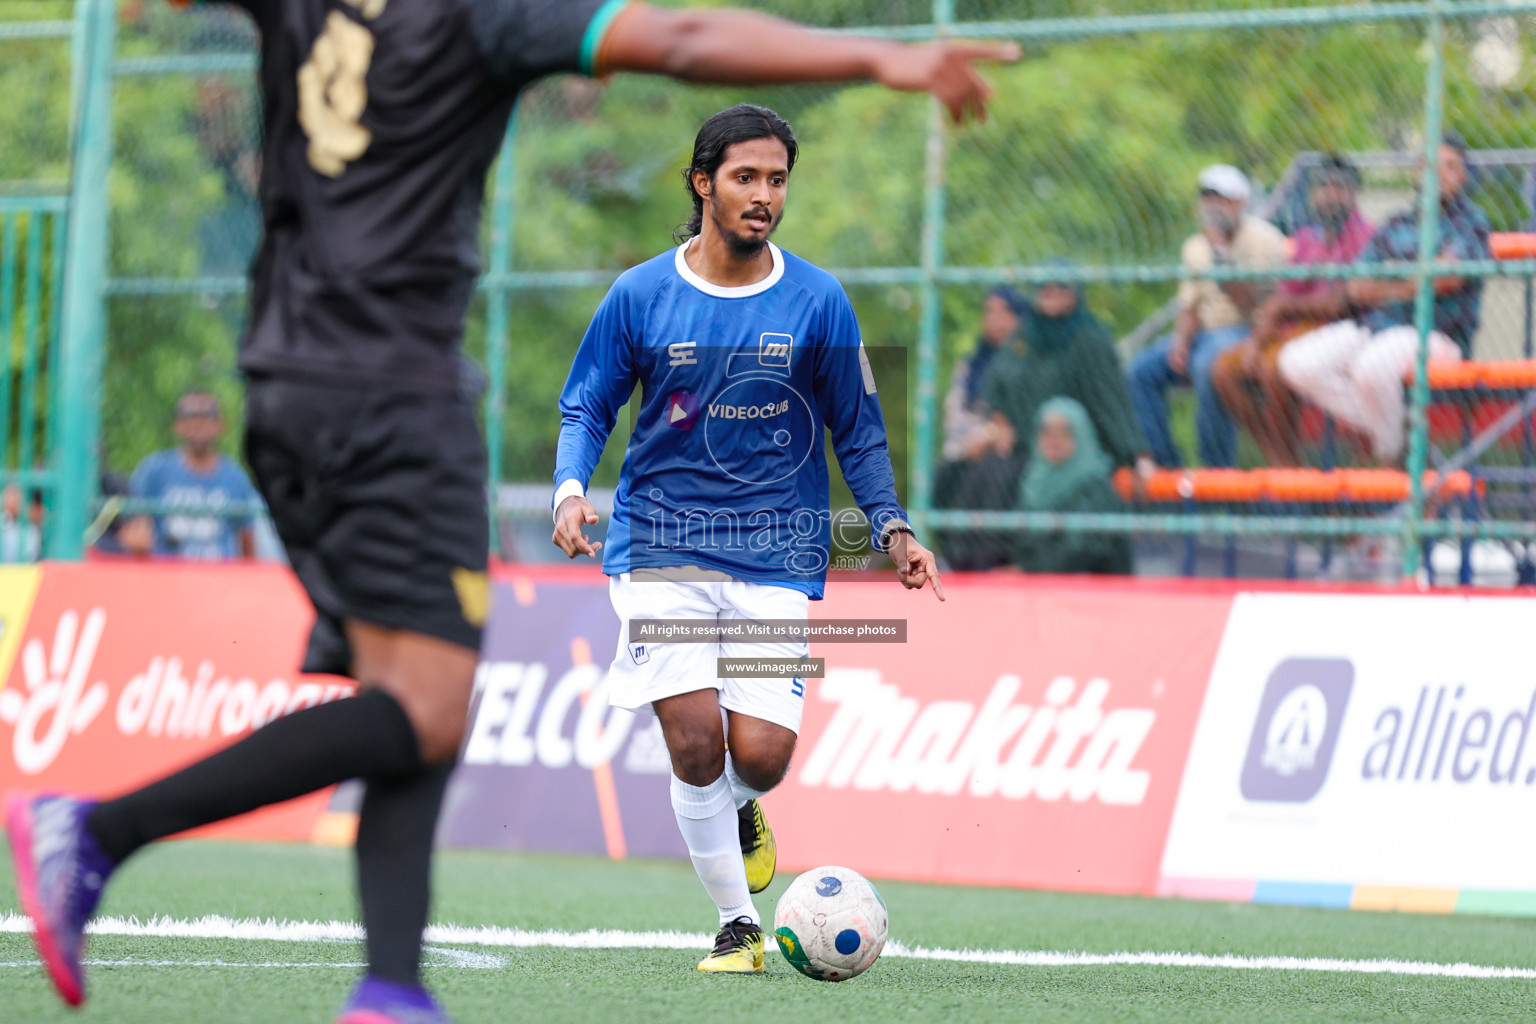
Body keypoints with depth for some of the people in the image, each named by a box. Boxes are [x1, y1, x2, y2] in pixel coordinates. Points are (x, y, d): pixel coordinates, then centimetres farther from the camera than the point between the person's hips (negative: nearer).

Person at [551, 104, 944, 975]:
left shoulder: (818, 302, 0)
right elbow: (587, 408, 7)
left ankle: (740, 811, 29)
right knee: (695, 738, -13)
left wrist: (892, 528, -3)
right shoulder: (640, 297, -1)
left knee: (760, 754, -9)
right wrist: (571, 489, -11)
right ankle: (739, 926, 4)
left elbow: (858, 429, 8)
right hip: (662, 545, 0)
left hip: (778, 553, 1)